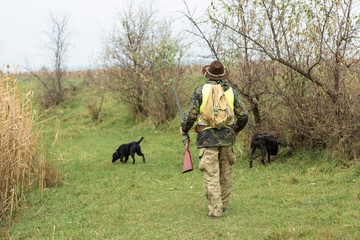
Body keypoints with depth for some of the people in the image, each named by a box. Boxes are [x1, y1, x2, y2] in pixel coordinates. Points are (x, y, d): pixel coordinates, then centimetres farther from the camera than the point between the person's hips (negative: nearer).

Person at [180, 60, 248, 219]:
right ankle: (223, 204, 28)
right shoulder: (231, 91, 7)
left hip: (207, 137, -3)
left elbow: (191, 114, -5)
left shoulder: (200, 91, -2)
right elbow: (243, 114, 6)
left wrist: (184, 129, 13)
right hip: (227, 137, 4)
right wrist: (237, 129, 24)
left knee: (211, 175, -2)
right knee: (226, 172, 17)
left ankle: (215, 210, -3)